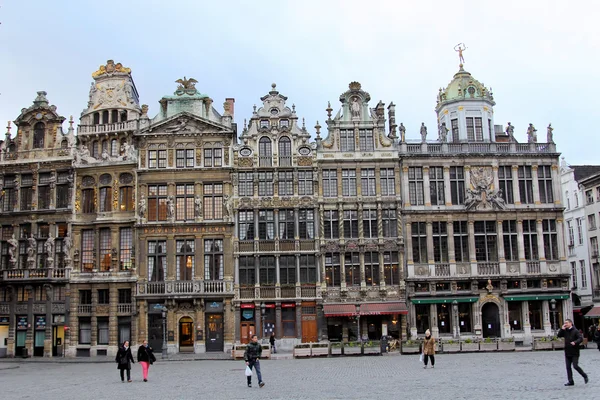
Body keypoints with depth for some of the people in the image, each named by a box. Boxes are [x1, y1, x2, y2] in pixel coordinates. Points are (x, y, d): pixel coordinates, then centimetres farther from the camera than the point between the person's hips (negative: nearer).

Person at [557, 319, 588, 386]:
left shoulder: (575, 331, -9)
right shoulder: (565, 331, 9)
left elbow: (581, 338, -16)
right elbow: (559, 335, 5)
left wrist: (575, 342, -32)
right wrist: (562, 329, -5)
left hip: (574, 353, -6)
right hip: (567, 352, 6)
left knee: (575, 366, -9)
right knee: (568, 367, 5)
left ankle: (585, 376, 16)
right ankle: (570, 381, 12)